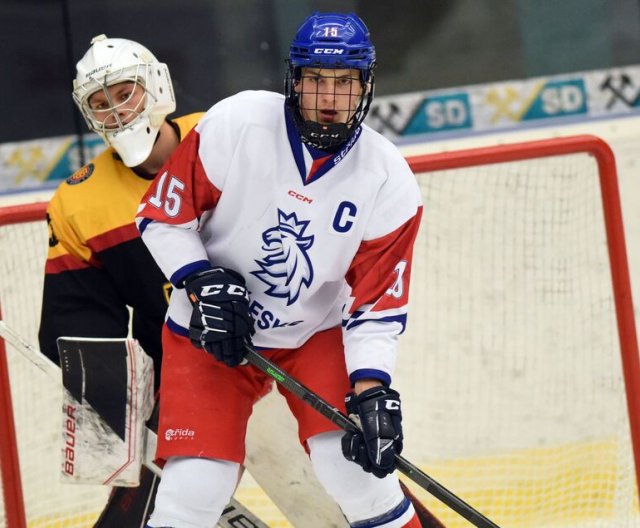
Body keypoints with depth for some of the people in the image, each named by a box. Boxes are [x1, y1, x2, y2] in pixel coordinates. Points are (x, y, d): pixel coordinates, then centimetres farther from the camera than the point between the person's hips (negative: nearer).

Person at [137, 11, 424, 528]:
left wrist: (371, 389, -21)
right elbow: (162, 214, -8)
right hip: (210, 331, -1)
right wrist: (202, 283, -21)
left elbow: (376, 302, -10)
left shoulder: (390, 181, -14)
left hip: (317, 334, 1)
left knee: (358, 467, -15)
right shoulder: (233, 125, -19)